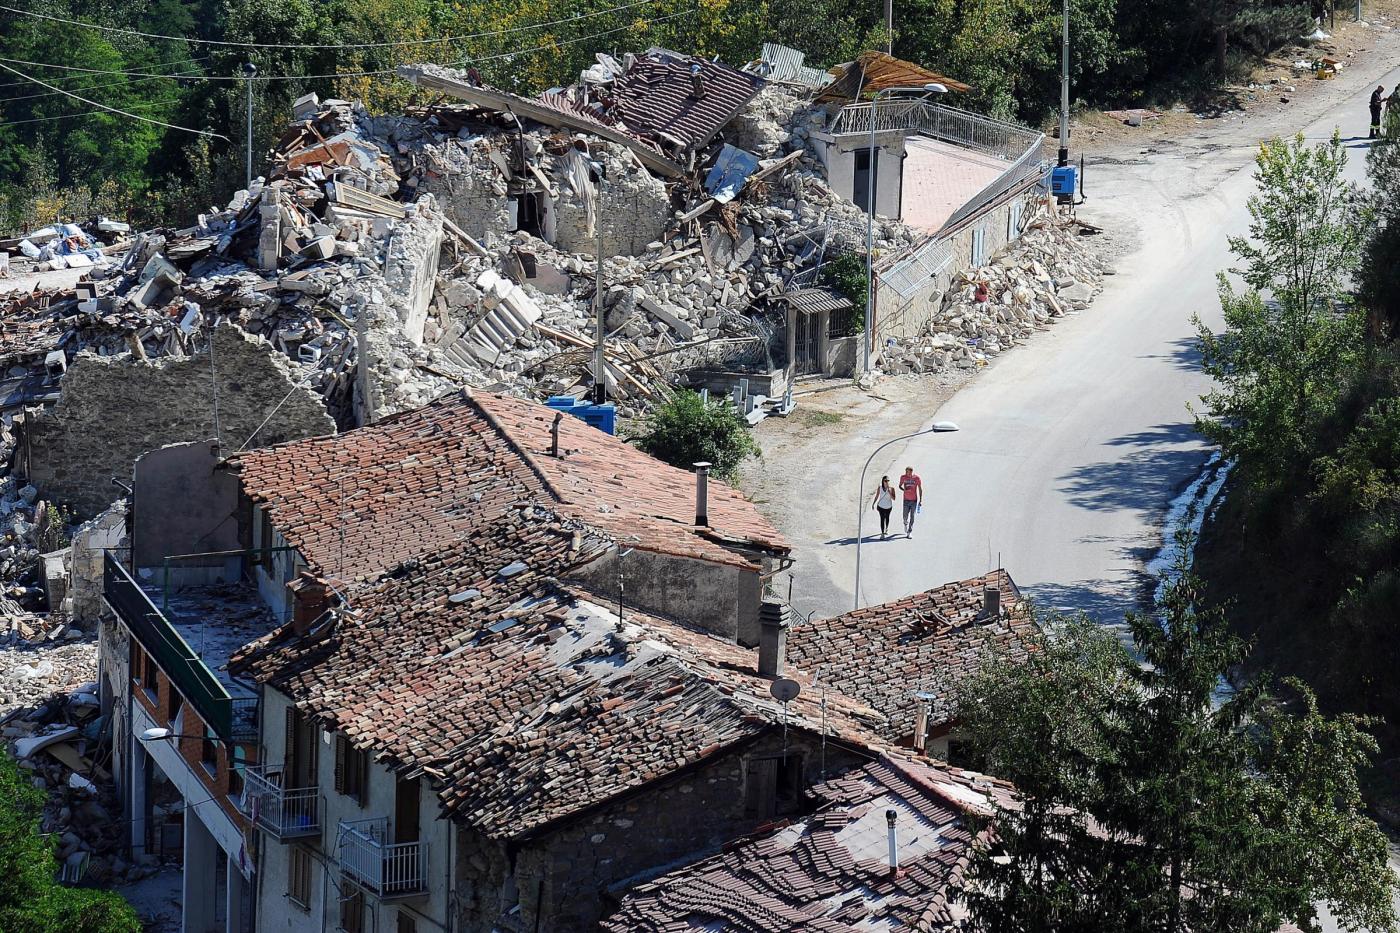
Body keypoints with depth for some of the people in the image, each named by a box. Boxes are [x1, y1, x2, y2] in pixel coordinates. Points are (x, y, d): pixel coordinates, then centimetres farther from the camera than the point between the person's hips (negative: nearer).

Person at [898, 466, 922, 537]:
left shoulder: (916, 478, -7)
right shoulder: (903, 477, -2)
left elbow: (920, 489, 0)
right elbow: (900, 486, 12)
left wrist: (921, 500, -4)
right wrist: (904, 489, -9)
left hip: (914, 500, -1)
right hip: (906, 499, 1)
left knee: (912, 517, -1)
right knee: (905, 517, 0)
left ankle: (910, 532, 4)